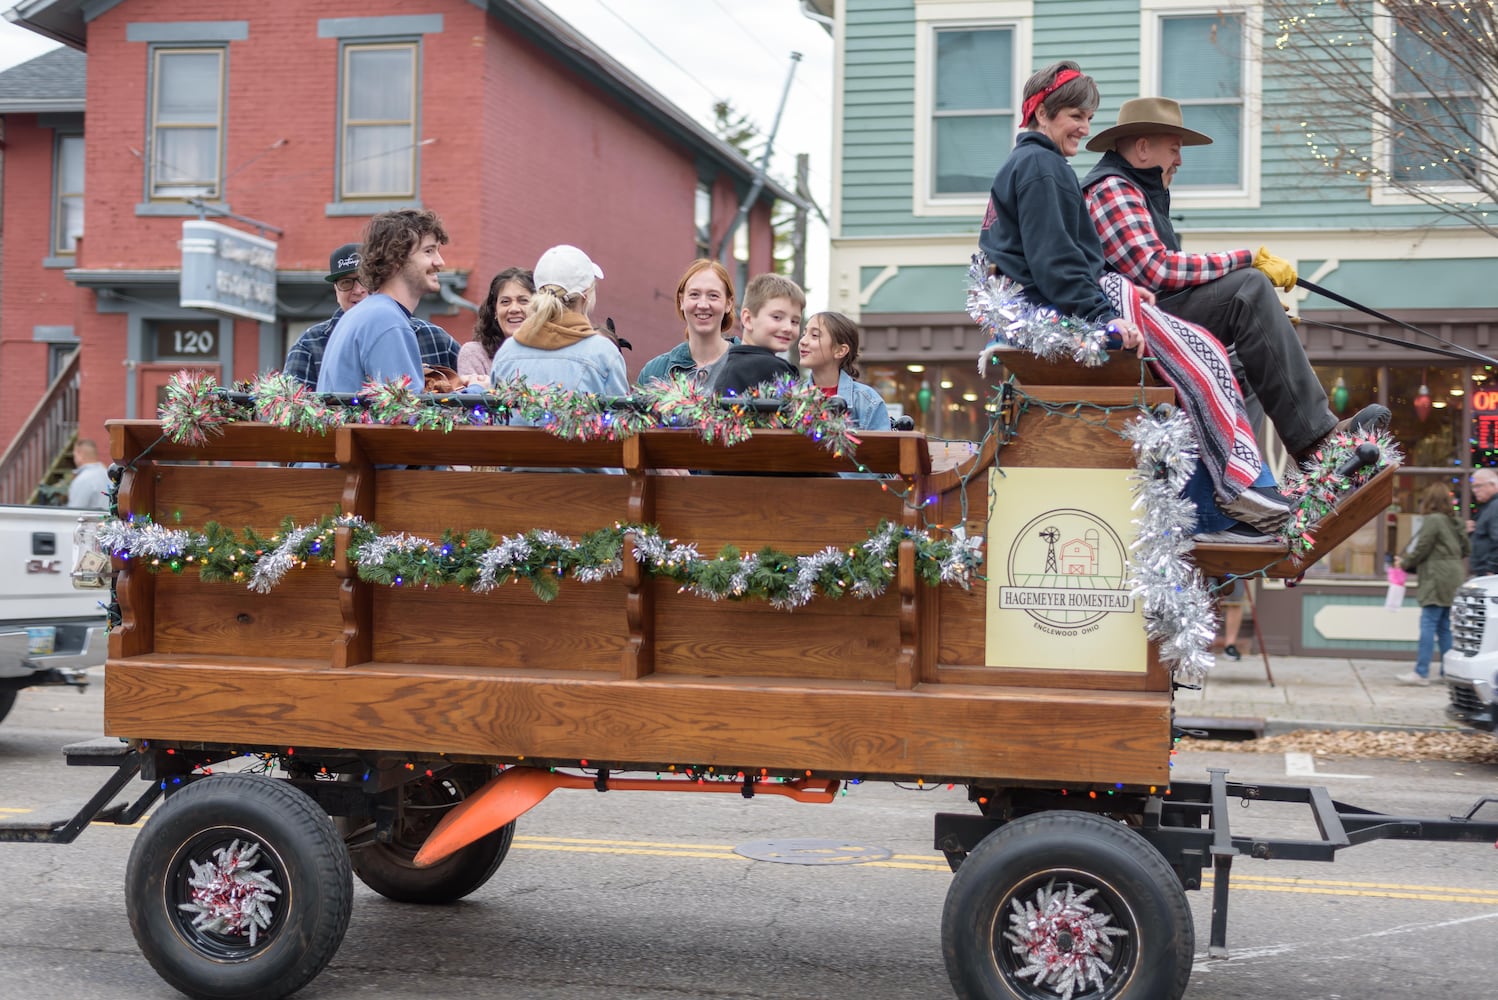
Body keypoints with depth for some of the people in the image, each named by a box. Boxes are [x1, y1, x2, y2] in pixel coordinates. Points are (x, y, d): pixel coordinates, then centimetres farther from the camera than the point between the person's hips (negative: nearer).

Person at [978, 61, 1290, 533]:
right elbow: (1053, 259, -20)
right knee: (1201, 354, -14)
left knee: (1201, 351, 7)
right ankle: (1239, 482, -14)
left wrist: (1116, 288, 14)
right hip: (1062, 307, -11)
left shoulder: (1022, 164, 23)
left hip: (1060, 305, 11)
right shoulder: (1040, 166, -10)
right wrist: (1105, 314, -24)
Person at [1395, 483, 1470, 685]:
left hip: (1437, 582, -9)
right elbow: (1465, 548, 21)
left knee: (1428, 624, -9)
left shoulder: (1432, 520, -12)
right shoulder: (1452, 522, 14)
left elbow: (1421, 549, -12)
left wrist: (1404, 563, 4)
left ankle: (1421, 673, -11)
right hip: (1451, 582, 9)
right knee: (1444, 626, 11)